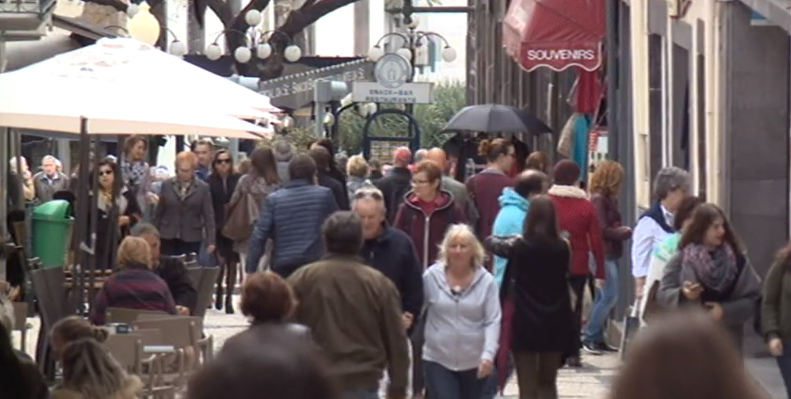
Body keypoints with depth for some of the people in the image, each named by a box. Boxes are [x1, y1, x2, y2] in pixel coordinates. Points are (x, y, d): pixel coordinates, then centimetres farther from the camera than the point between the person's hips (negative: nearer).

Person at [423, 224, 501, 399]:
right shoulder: (431, 277, -5)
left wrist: (488, 354, -22)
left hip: (474, 361, 1)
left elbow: (493, 321, -10)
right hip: (438, 359, -1)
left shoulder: (486, 281, -6)